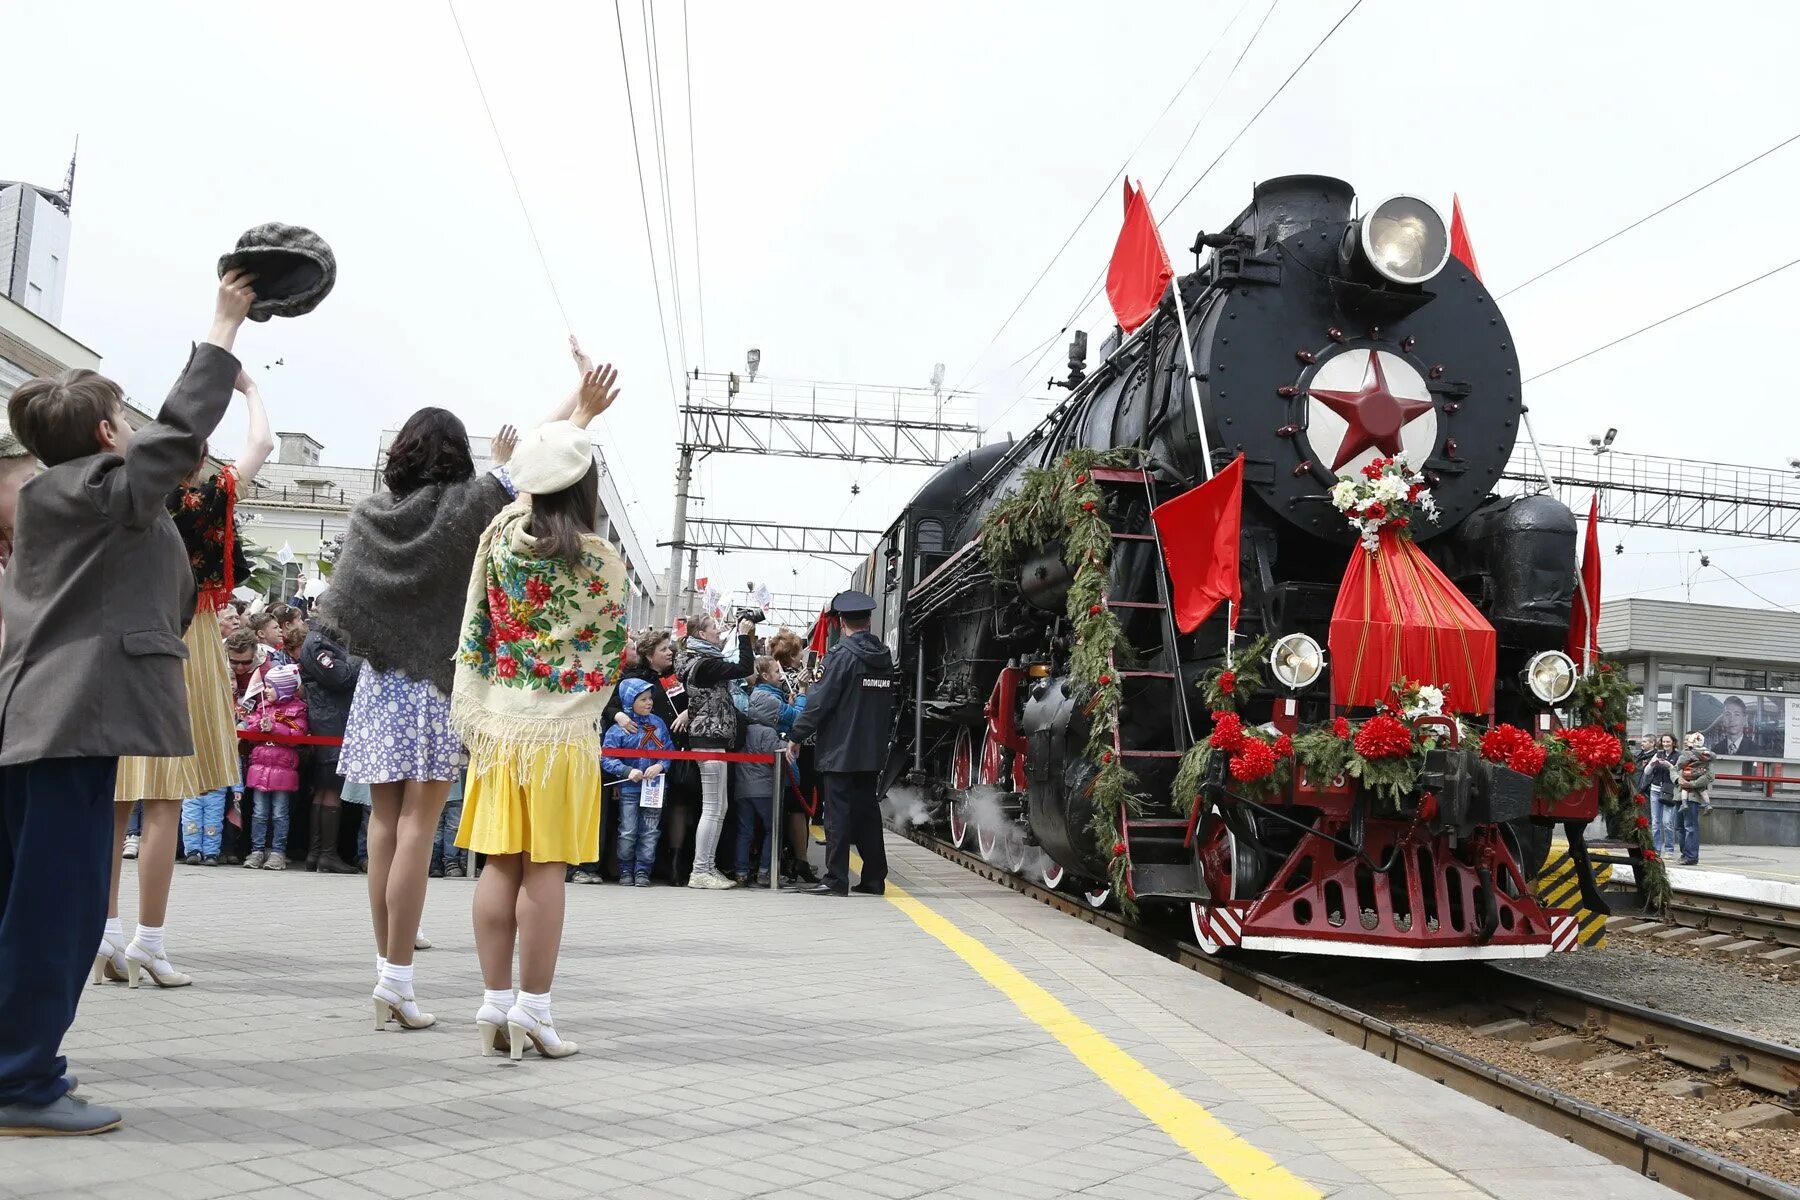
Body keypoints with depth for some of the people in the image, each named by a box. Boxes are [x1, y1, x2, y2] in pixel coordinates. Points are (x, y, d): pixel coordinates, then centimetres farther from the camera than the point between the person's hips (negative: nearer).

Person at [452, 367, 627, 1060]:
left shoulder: (503, 531, 2)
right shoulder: (599, 559, -11)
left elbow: (540, 465, 20)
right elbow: (614, 651, -1)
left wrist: (580, 415, 31)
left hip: (497, 721, 5)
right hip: (562, 728, -4)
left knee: (500, 865, 8)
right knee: (544, 871, -1)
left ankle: (495, 1005, 13)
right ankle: (532, 1013, 4)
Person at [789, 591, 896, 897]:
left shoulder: (842, 655, -13)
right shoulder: (884, 656, 8)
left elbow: (821, 700, -15)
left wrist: (797, 737, -8)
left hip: (840, 751, -7)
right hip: (873, 753, 7)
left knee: (838, 814, -2)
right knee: (868, 812, 12)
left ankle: (836, 879, 0)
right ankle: (874, 878, 15)